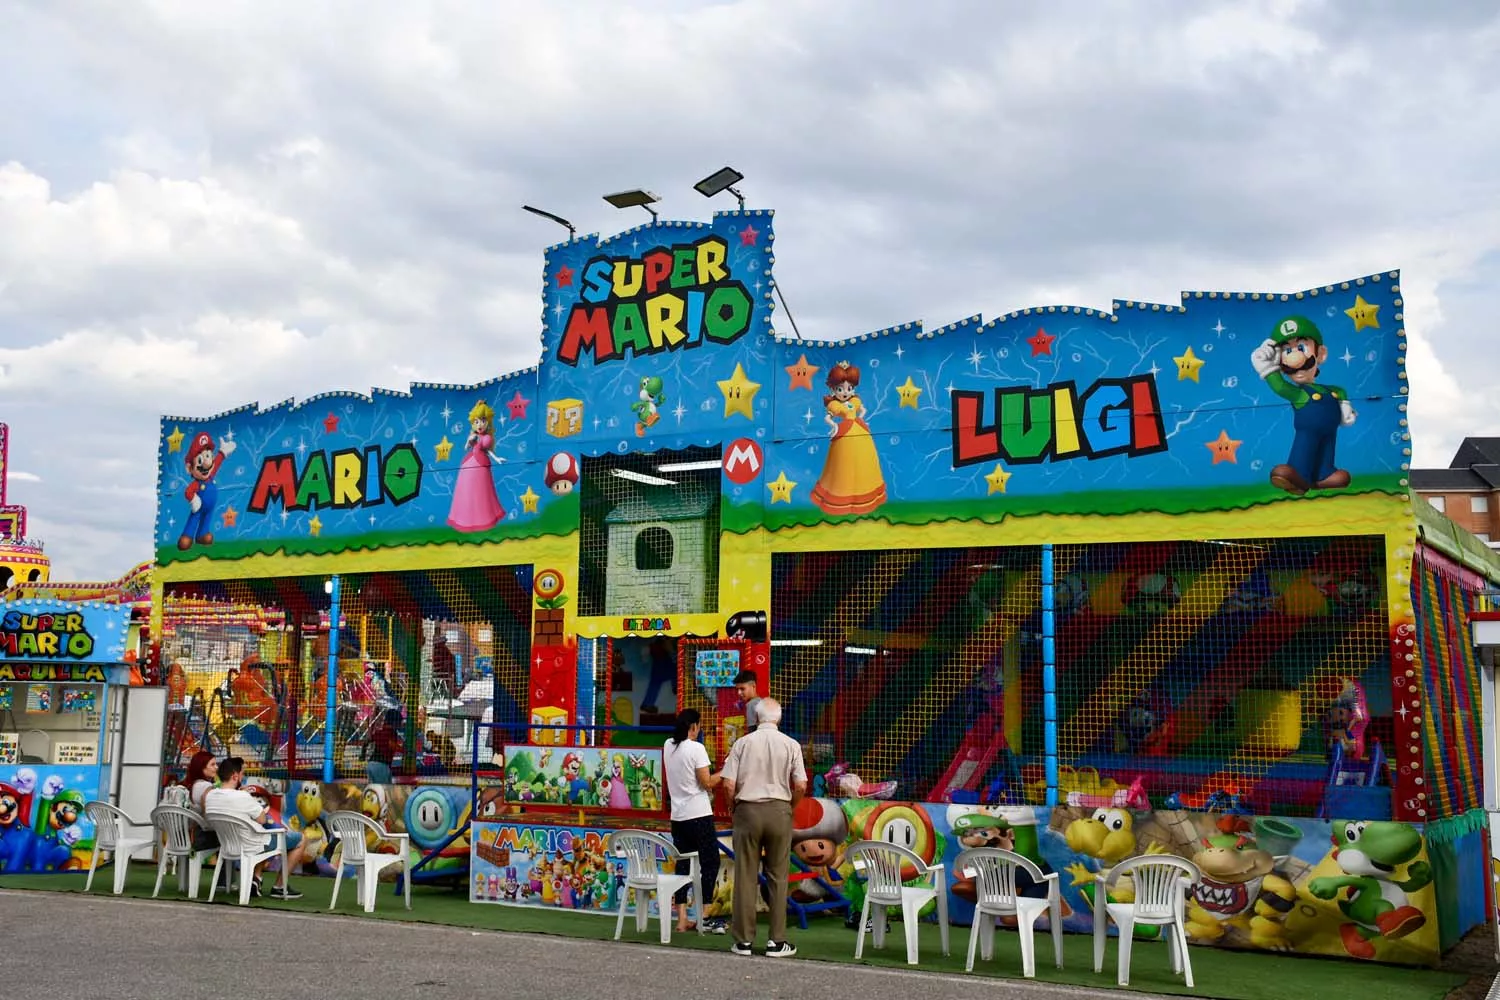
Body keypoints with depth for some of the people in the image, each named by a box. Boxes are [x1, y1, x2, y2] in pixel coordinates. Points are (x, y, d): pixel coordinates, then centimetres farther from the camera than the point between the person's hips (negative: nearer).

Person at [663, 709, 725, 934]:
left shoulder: (668, 746, 6)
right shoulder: (696, 748, -13)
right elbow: (707, 783, -14)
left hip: (678, 816, 7)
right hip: (699, 815, -7)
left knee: (682, 865, 9)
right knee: (710, 863, 3)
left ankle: (682, 919, 6)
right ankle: (705, 917, 2)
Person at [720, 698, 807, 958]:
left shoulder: (742, 743, -2)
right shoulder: (791, 745, -1)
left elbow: (728, 784, -6)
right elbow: (801, 786, -5)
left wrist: (735, 806, 11)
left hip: (747, 809, 0)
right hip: (779, 810, 0)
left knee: (746, 876, 5)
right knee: (778, 877, 6)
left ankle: (744, 940, 8)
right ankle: (777, 941, 7)